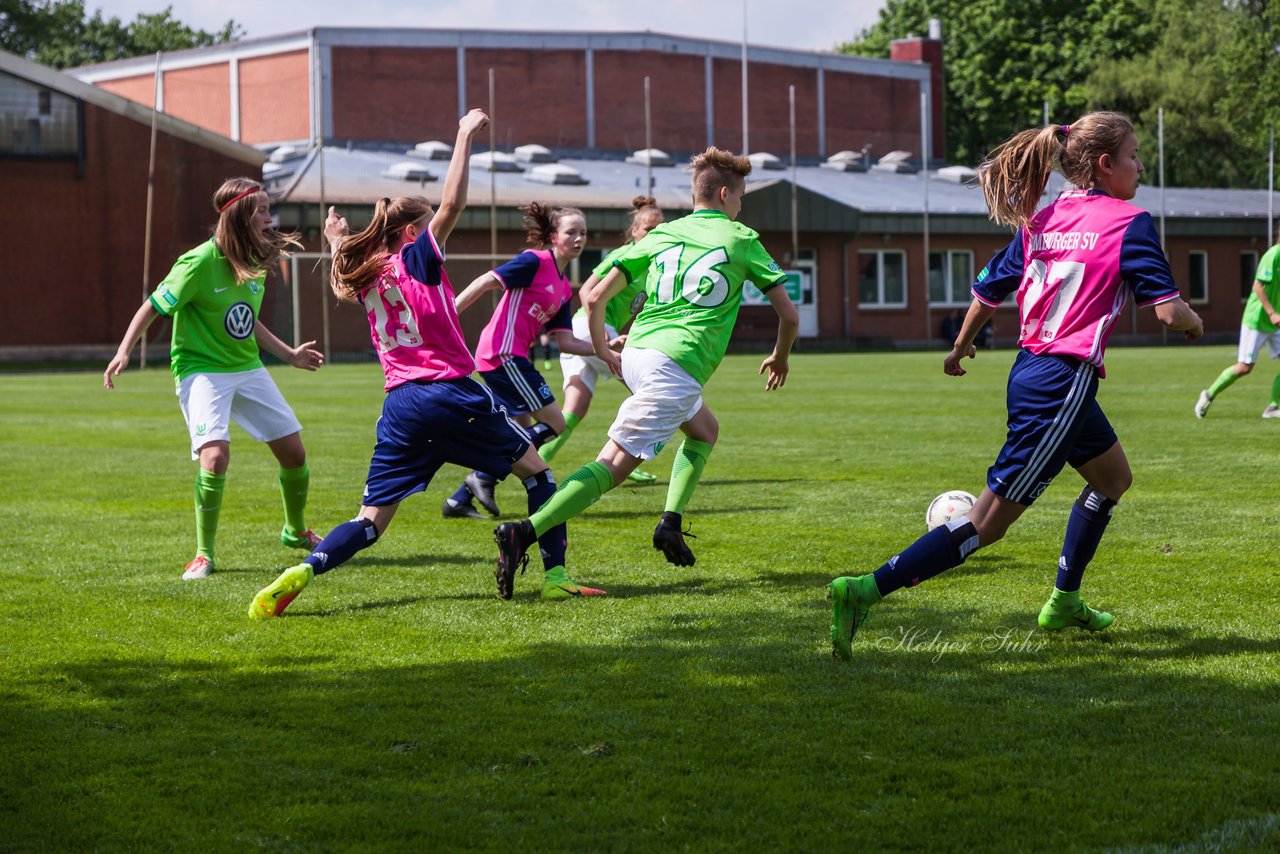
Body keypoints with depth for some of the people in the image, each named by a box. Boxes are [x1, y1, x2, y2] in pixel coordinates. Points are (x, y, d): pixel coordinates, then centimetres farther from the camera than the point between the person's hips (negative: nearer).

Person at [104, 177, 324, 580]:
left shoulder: (254, 263, 3)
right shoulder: (199, 263, -18)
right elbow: (153, 307, -11)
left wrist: (289, 354, 21)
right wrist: (124, 351, -21)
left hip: (248, 369, 7)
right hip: (202, 370, -7)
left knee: (294, 452, 8)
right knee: (215, 454, -26)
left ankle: (296, 531, 35)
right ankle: (204, 553, -8)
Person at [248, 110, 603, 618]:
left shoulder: (366, 277, 15)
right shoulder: (417, 259, -2)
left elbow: (347, 277, 41)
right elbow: (452, 204, -14)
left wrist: (338, 243, 53)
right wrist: (465, 136, -8)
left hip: (400, 405, 5)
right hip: (451, 393, -5)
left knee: (369, 523, 5)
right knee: (536, 470, 14)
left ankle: (303, 571, -20)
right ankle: (555, 575, 7)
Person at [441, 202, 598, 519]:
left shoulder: (565, 288, 18)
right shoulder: (535, 261, -8)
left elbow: (565, 341, 16)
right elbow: (485, 282, -13)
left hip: (512, 359, 9)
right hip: (503, 352, -9)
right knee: (553, 423, -6)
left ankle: (459, 501, 14)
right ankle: (484, 477, -5)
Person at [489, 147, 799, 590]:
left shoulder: (661, 234, 16)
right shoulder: (742, 239, 6)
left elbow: (595, 296, 9)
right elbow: (789, 315, 7)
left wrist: (603, 352, 22)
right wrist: (779, 358, 25)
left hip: (635, 354, 7)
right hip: (676, 368, -7)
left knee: (705, 429, 30)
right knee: (613, 465, -12)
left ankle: (670, 523, 15)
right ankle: (524, 532, -26)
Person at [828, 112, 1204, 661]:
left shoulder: (1040, 221, 11)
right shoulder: (1129, 223, -9)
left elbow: (987, 292, 16)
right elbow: (1168, 309, -14)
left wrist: (960, 348, 32)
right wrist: (1193, 323, 8)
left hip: (1030, 371, 9)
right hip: (1064, 384, -9)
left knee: (1113, 478, 29)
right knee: (988, 521, -8)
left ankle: (1064, 602, 34)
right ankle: (865, 591, -15)